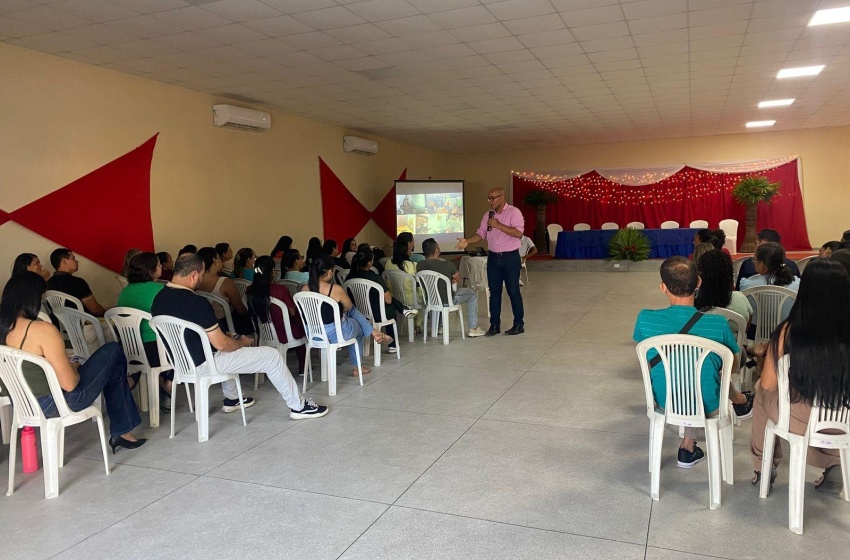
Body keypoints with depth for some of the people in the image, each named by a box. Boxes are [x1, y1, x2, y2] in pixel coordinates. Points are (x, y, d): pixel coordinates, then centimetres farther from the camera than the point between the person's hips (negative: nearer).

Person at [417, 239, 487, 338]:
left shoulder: (419, 266, -11)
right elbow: (458, 279, -5)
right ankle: (473, 329, 21)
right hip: (447, 300, -5)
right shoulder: (446, 264, -23)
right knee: (473, 294, 19)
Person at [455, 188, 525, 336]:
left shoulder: (514, 212, -10)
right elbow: (481, 234, 7)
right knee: (494, 292, 8)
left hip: (510, 257, -5)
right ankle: (495, 325, 16)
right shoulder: (488, 215, 9)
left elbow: (518, 233, -21)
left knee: (513, 291, 2)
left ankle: (519, 324, 13)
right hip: (493, 257, 6)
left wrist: (498, 225, -24)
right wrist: (467, 241, -10)